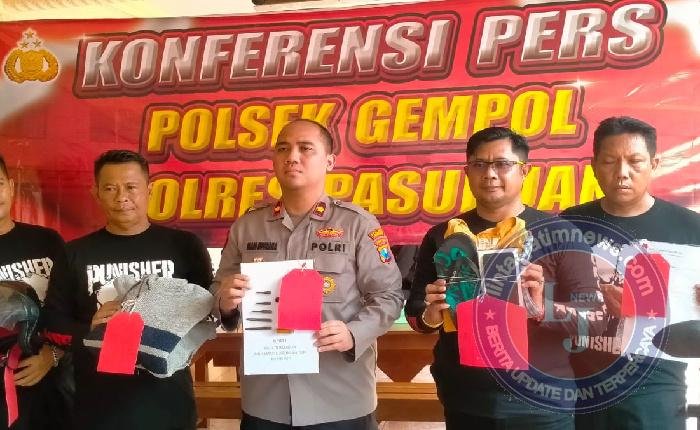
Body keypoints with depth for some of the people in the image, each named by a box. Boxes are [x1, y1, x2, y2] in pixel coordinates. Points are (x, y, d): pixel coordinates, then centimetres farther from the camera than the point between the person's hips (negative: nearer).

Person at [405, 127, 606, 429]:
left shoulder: (558, 234, -3)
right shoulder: (442, 237, 3)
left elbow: (595, 317, -6)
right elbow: (413, 310, 7)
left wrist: (543, 309, -24)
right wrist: (430, 315, -14)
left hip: (542, 403, -2)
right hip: (464, 403, 2)